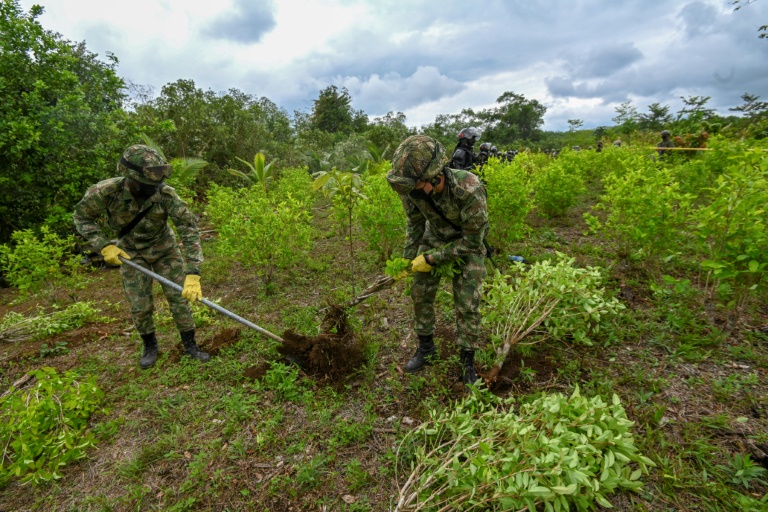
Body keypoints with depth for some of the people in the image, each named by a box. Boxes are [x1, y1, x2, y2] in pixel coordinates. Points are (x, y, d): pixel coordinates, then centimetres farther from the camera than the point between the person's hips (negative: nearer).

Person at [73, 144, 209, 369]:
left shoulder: (166, 194, -30)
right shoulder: (106, 191, -26)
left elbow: (189, 229, -31)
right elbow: (81, 216, -6)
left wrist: (193, 274, -38)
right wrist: (104, 246, -19)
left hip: (164, 248, 0)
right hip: (131, 253, 1)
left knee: (179, 296, -2)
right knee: (139, 306, 3)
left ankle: (190, 345, 14)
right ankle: (150, 347, 27)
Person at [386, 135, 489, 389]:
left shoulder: (470, 190, -39)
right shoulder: (412, 188, -26)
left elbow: (472, 241, -26)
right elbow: (414, 222, -3)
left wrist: (432, 259, -23)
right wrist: (408, 258, 1)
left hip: (468, 245, -4)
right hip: (434, 238, 4)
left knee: (467, 304, -4)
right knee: (420, 293, 7)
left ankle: (468, 361, 17)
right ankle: (426, 347, 28)